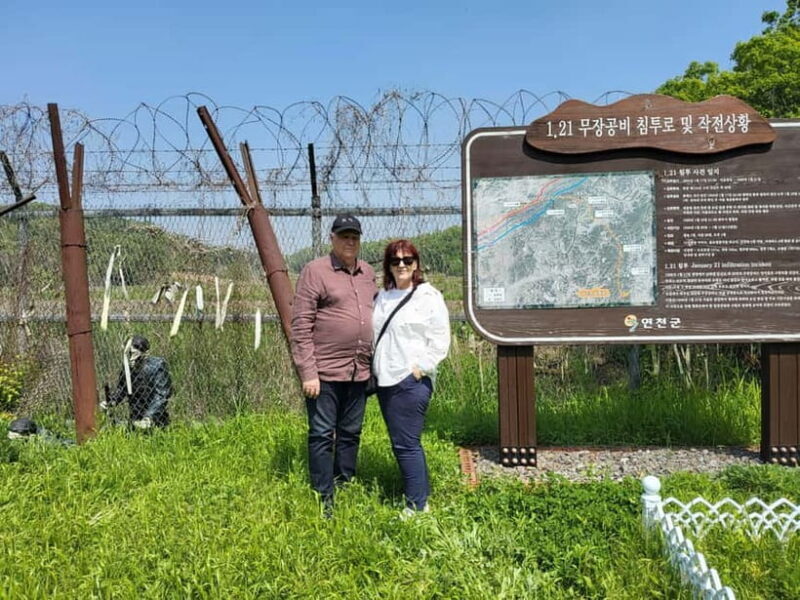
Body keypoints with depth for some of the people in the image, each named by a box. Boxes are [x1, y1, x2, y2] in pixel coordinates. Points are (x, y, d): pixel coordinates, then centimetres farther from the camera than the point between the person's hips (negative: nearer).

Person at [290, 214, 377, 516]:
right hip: (325, 372, -6)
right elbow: (301, 326, -11)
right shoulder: (315, 271, -6)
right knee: (322, 435, 3)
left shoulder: (368, 273, 13)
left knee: (350, 434, 15)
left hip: (359, 372, 6)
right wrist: (308, 373, -15)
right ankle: (324, 499, 14)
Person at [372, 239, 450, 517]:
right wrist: (374, 368, 10)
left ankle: (417, 505, 7)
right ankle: (421, 496, 28)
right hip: (385, 380, 7)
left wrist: (421, 368, -13)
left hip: (412, 381, -7)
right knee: (401, 444, 14)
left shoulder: (429, 296, -5)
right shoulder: (382, 297, 13)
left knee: (406, 444, -6)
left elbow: (440, 340, -8)